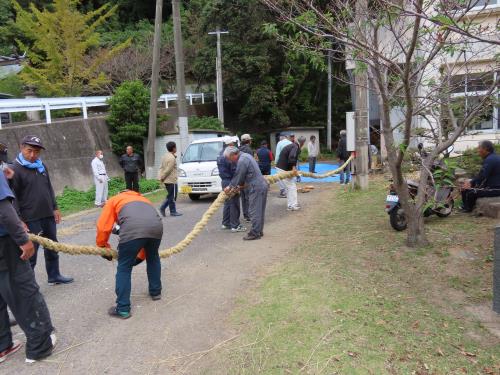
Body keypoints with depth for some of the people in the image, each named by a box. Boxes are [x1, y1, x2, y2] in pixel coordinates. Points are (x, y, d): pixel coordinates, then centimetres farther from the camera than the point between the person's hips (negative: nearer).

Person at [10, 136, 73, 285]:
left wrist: (55, 208, 13)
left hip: (48, 216, 7)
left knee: (52, 248, 17)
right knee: (31, 253, 0)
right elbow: (13, 197, -13)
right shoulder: (16, 169, -11)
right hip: (31, 220, -7)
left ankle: (54, 276, 32)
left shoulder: (42, 166, 9)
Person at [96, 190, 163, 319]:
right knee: (153, 258, 31)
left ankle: (123, 309, 17)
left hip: (133, 228, -4)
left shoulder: (113, 200, 33)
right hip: (156, 226, 5)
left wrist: (102, 246, 39)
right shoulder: (143, 199, 44)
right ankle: (156, 292, 45)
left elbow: (103, 227, 21)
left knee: (124, 267, 13)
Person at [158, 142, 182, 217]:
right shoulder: (172, 158, -18)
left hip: (166, 180, 9)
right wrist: (162, 177, -9)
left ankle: (162, 208, 13)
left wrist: (160, 177, 7)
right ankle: (173, 212, 8)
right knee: (172, 196, 0)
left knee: (170, 196, 17)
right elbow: (168, 170, -19)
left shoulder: (165, 156, 13)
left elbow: (161, 167, 12)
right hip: (171, 180, -9)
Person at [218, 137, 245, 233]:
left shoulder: (221, 155, 12)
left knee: (227, 203, 18)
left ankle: (225, 223, 26)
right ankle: (235, 226, 1)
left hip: (224, 181, 10)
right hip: (231, 182, -10)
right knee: (234, 204, -3)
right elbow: (234, 170, -21)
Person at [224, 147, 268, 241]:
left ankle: (255, 233, 0)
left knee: (254, 211, -4)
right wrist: (239, 186, 20)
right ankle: (259, 231, 22)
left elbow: (238, 176, -10)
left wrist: (230, 187, 4)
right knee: (260, 210, 14)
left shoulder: (242, 160, -16)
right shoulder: (245, 155, 16)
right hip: (262, 184, 10)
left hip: (256, 187, -10)